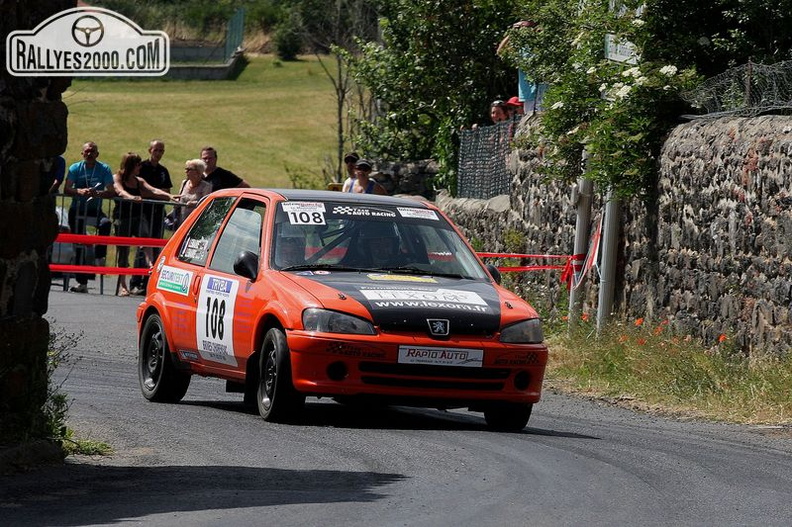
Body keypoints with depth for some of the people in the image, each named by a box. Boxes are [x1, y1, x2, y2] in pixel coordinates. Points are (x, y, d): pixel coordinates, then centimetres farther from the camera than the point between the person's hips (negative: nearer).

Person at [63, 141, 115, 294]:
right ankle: (82, 282, 1)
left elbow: (111, 192, -7)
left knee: (105, 223, -34)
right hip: (77, 209, 1)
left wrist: (97, 193, -28)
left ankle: (99, 257, -24)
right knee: (79, 245, -3)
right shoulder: (75, 168, 3)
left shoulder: (104, 169, 1)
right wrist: (79, 191, -28)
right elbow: (66, 190, -7)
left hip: (95, 210, -1)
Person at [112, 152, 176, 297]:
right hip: (122, 216, -4)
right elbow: (120, 192, -16)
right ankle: (122, 285, 2)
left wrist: (169, 196, -9)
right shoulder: (117, 178, 3)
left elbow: (153, 191, 8)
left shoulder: (139, 181, 19)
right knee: (123, 249, -3)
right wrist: (131, 197, -38)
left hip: (137, 216, 4)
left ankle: (151, 265, -44)